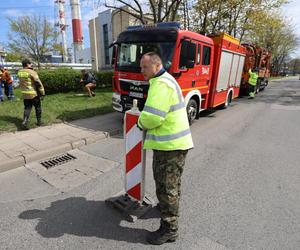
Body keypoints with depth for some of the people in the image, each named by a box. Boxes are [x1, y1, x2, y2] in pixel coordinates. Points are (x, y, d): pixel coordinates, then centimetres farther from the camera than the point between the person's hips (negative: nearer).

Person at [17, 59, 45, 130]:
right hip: (34, 94, -5)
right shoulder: (32, 72, -16)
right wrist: (42, 93, -8)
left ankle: (24, 122, -2)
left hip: (25, 94, 6)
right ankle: (39, 121, 21)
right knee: (38, 108, 12)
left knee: (27, 108, 12)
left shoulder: (19, 72, 4)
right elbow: (38, 83, -17)